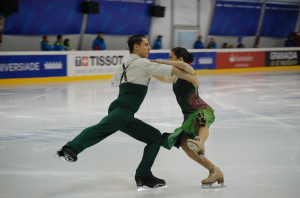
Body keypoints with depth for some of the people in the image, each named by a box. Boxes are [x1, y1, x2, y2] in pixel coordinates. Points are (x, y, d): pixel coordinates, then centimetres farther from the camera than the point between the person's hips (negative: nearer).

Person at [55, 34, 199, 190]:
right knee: (103, 127, -36)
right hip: (122, 109, -10)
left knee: (155, 137, 12)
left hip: (127, 117, 10)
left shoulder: (124, 65, 29)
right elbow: (172, 70, 0)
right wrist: (192, 79, 8)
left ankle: (143, 176, 5)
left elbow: (113, 82, 49)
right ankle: (70, 150, -60)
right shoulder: (141, 63, 5)